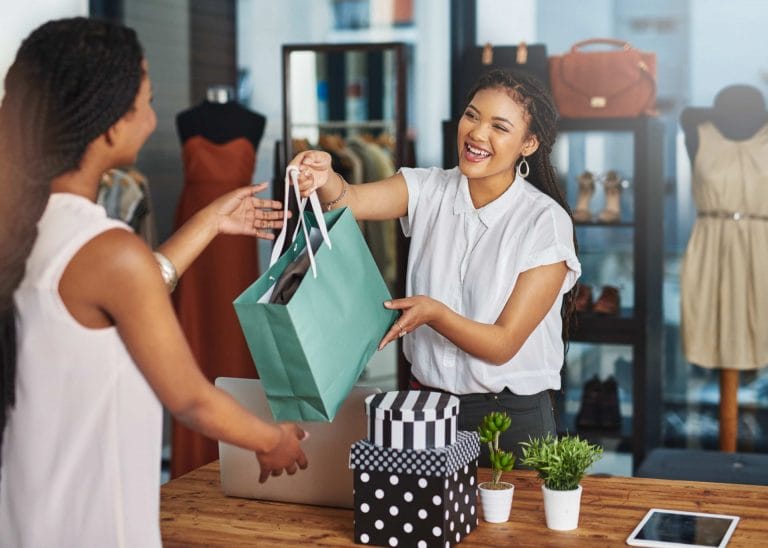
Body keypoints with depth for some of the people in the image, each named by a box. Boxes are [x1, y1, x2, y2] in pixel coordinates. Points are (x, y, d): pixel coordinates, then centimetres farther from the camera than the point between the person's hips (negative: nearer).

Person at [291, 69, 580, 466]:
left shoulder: (546, 222, -13)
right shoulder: (429, 191, -2)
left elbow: (502, 345, -15)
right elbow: (351, 200, -22)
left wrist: (434, 313, -30)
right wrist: (325, 179, -43)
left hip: (512, 419, -3)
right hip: (426, 403, 3)